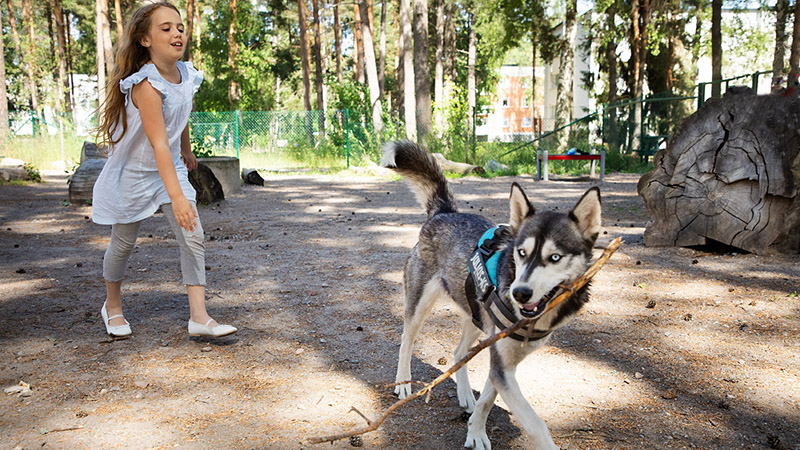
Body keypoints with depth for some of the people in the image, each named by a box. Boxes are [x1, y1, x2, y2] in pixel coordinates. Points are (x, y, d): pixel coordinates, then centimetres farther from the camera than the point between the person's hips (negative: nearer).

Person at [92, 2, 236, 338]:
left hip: (172, 169, 6)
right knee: (123, 244, 11)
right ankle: (112, 305, 36)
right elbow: (159, 143, -35)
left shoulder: (186, 75, -6)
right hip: (134, 172, -5)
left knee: (194, 238, -7)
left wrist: (187, 152, 29)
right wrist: (177, 197, -41)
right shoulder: (146, 84, -28)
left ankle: (199, 317, -3)